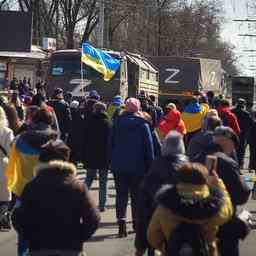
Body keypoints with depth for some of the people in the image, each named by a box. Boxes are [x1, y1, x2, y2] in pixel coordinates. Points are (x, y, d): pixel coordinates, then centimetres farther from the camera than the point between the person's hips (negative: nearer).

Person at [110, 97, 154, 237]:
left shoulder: (117, 122, 2)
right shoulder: (142, 124, -6)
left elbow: (111, 143, 6)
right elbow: (149, 146, -6)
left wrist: (112, 161, 12)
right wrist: (150, 164, 1)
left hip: (119, 166, 2)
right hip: (137, 166, -2)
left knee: (121, 195, 3)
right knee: (137, 195, 11)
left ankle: (121, 223, -7)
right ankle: (136, 222, 17)